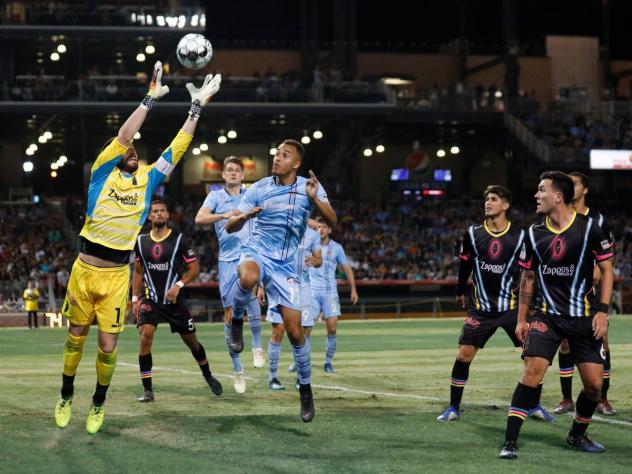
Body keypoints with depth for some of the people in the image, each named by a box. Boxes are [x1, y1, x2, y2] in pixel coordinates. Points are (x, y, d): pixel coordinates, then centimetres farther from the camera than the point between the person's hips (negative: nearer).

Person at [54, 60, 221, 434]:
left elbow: (178, 147, 4)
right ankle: (66, 397, 28)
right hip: (85, 269, -1)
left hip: (118, 275, 1)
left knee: (108, 345, -1)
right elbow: (124, 135, -12)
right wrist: (151, 97, -13)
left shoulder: (148, 180, 7)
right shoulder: (103, 172, -1)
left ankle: (99, 404, 19)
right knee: (76, 337, 11)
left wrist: (197, 107, 1)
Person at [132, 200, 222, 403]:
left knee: (191, 341, 10)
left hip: (174, 300, -1)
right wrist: (135, 298, 8)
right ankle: (148, 390, -14)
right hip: (150, 300, 1)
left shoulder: (179, 239, -5)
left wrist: (178, 285, -17)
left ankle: (208, 376, 37)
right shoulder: (141, 241, 4)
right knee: (145, 337, -20)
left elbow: (194, 268, -3)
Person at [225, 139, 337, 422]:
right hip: (257, 253, -1)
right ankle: (237, 321, -11)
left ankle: (306, 389, 16)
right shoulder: (258, 189, -2)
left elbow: (332, 220, -13)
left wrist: (314, 199, -31)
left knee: (295, 332, -3)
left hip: (285, 266, 1)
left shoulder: (310, 187, 1)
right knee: (248, 277, -41)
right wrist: (244, 216, -23)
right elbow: (230, 227, -1)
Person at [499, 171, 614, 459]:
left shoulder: (589, 227, -7)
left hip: (584, 316, -1)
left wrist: (602, 311, -8)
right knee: (532, 371, -16)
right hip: (547, 314, 1)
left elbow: (606, 270, 0)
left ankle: (577, 435, 24)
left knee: (594, 383, -2)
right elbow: (527, 278, 12)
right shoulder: (534, 233, 2)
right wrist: (521, 319, 10)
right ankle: (510, 441, -12)